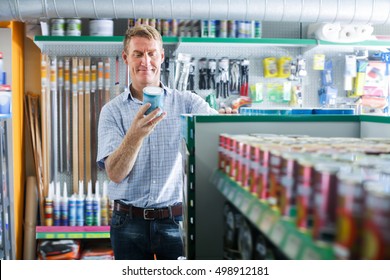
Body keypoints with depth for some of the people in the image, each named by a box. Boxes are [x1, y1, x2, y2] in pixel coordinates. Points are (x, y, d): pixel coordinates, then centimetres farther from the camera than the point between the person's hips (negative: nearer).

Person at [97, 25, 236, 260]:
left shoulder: (187, 102, 2)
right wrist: (136, 134, -27)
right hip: (129, 222, 1)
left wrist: (229, 114, -37)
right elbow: (115, 174, -10)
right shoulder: (112, 111, 1)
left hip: (176, 221, 0)